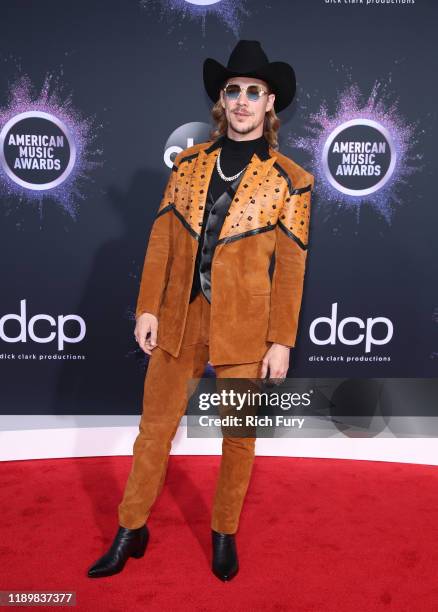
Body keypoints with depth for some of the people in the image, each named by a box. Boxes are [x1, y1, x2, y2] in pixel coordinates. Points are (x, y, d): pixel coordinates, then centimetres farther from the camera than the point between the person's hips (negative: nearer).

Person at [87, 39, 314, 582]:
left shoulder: (289, 179, -2)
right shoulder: (189, 162, 6)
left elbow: (290, 266, -4)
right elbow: (162, 240, 5)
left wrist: (282, 341, -6)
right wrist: (148, 308, 0)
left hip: (244, 327, -2)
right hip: (179, 318, 3)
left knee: (238, 436, 10)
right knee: (154, 426, 11)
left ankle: (224, 534, 33)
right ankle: (131, 531, 29)